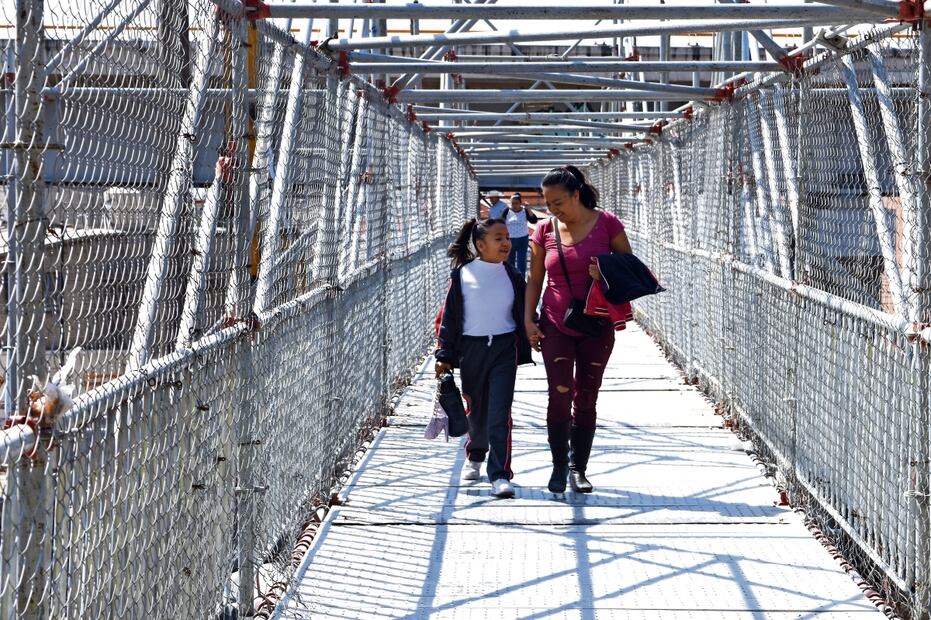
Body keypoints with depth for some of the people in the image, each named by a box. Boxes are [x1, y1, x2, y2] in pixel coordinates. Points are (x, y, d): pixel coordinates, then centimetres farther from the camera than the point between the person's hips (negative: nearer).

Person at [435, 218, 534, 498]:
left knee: (500, 413, -9)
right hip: (471, 349, 0)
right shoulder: (462, 275, -3)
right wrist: (444, 356, 0)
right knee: (476, 409, 14)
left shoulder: (512, 277, 2)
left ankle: (500, 475, -9)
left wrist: (524, 351, 8)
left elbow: (523, 317, 9)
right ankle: (475, 456, 41)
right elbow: (449, 316, 1)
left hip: (504, 350, 0)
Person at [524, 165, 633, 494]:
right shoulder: (545, 230, 2)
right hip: (555, 325, 1)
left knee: (586, 398, 4)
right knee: (560, 394, -10)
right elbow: (535, 279, 9)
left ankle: (578, 468, 14)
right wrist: (528, 319, 1)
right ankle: (559, 465, 3)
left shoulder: (606, 223, -4)